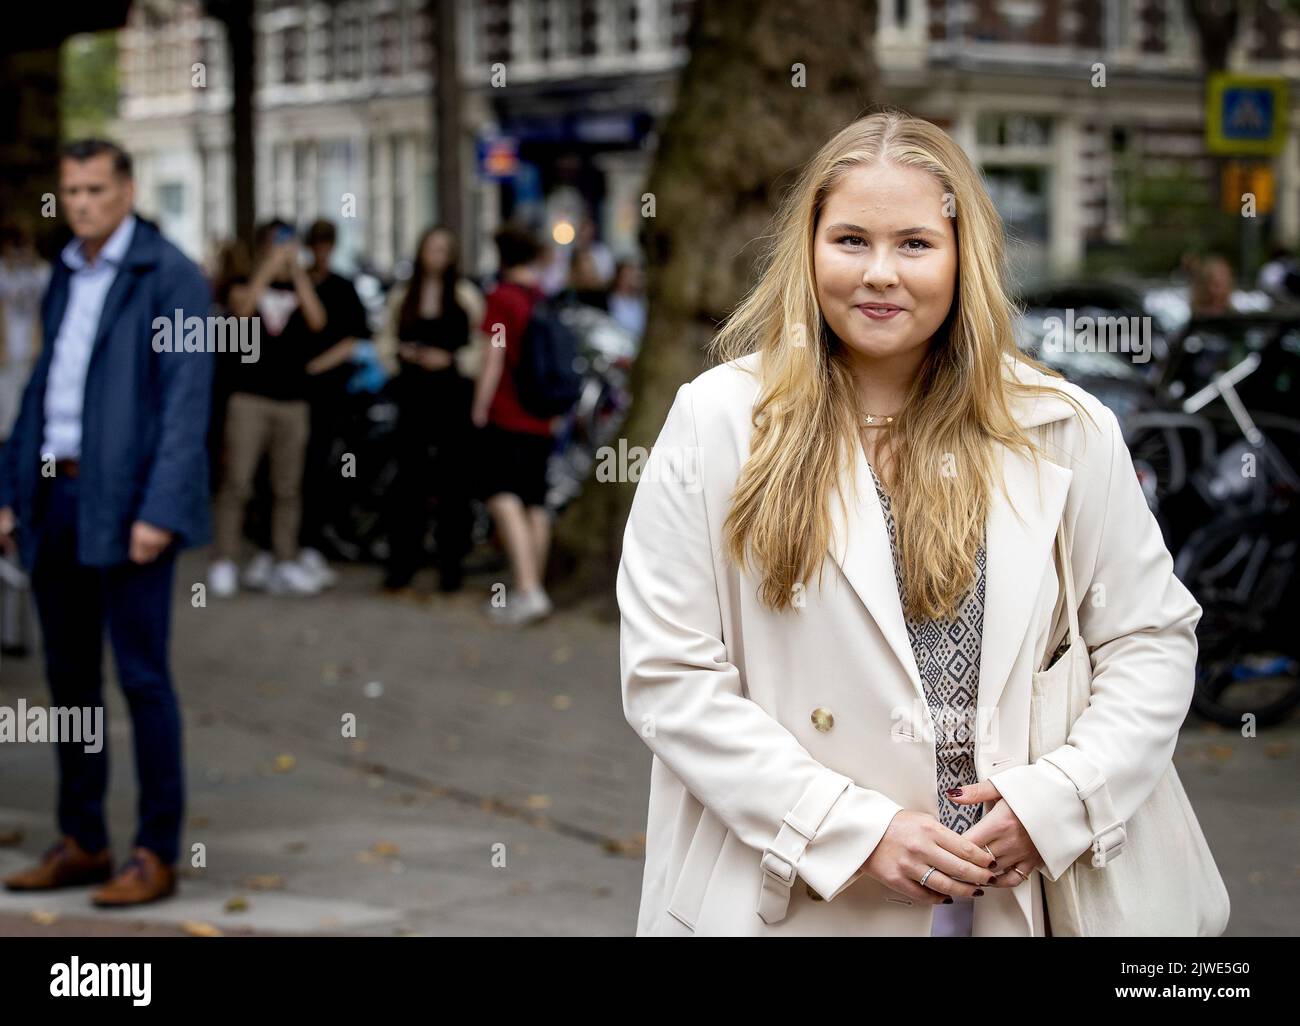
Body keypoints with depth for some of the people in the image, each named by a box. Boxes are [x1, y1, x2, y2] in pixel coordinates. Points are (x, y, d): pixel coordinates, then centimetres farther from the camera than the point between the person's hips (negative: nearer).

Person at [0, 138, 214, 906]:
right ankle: (83, 843, 19)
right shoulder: (66, 276, 16)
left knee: (142, 677, -4)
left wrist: (161, 512, -20)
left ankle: (158, 855, 2)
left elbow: (187, 403, -13)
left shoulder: (170, 277, -7)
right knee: (70, 675, 11)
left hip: (127, 502, -7)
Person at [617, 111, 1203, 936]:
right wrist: (853, 829, -16)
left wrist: (1056, 801, -10)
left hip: (1002, 896, 2)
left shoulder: (1065, 433, 0)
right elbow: (667, 677, -9)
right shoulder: (718, 423, -6)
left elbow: (1153, 639, 5)